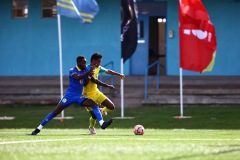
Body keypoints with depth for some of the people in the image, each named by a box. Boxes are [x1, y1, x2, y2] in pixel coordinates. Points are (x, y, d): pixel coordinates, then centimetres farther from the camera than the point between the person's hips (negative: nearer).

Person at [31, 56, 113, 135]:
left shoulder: (86, 70, 5)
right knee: (55, 112, -5)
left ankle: (102, 123, -29)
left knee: (94, 104, -17)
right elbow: (78, 77, -32)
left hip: (79, 96, 4)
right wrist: (88, 72, -42)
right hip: (70, 95, -4)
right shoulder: (72, 71, -11)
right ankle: (39, 128, 4)